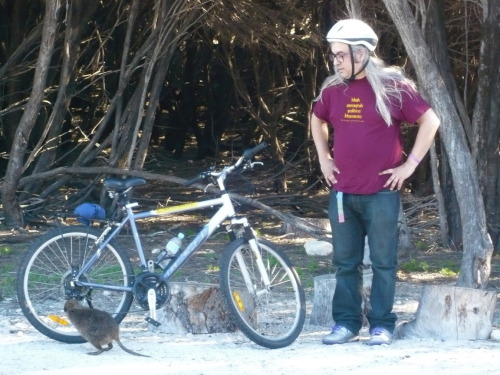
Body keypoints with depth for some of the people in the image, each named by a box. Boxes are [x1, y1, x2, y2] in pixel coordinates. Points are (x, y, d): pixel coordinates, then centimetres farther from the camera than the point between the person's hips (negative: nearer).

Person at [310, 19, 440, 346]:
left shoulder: (392, 85, -8)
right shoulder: (333, 90, 5)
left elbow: (430, 121, -4)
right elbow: (317, 120, 26)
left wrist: (410, 164, -6)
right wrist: (324, 159, 17)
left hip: (381, 192, -4)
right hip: (342, 192, 4)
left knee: (383, 262, 1)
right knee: (346, 262, 8)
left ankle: (382, 325, 6)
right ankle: (346, 324, 14)